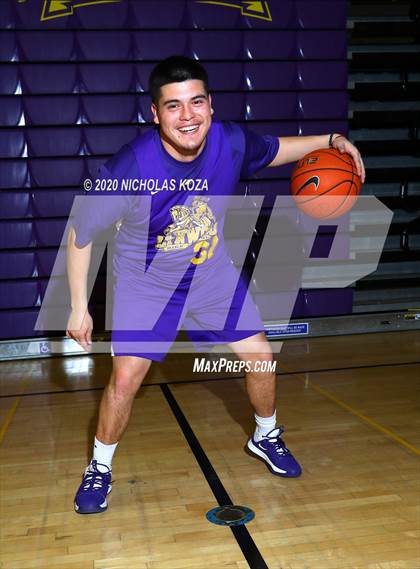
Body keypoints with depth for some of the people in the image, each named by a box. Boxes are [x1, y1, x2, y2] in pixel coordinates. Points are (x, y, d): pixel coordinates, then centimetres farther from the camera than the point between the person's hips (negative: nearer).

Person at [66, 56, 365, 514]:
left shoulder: (230, 142, -19)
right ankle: (99, 468, 17)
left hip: (213, 276, 4)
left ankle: (266, 438, 36)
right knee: (124, 378, -12)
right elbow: (79, 233, -17)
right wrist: (79, 308, -13)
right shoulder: (130, 167, -30)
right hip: (146, 286, -3)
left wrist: (330, 140, -8)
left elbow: (274, 150, 6)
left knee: (260, 356, 6)